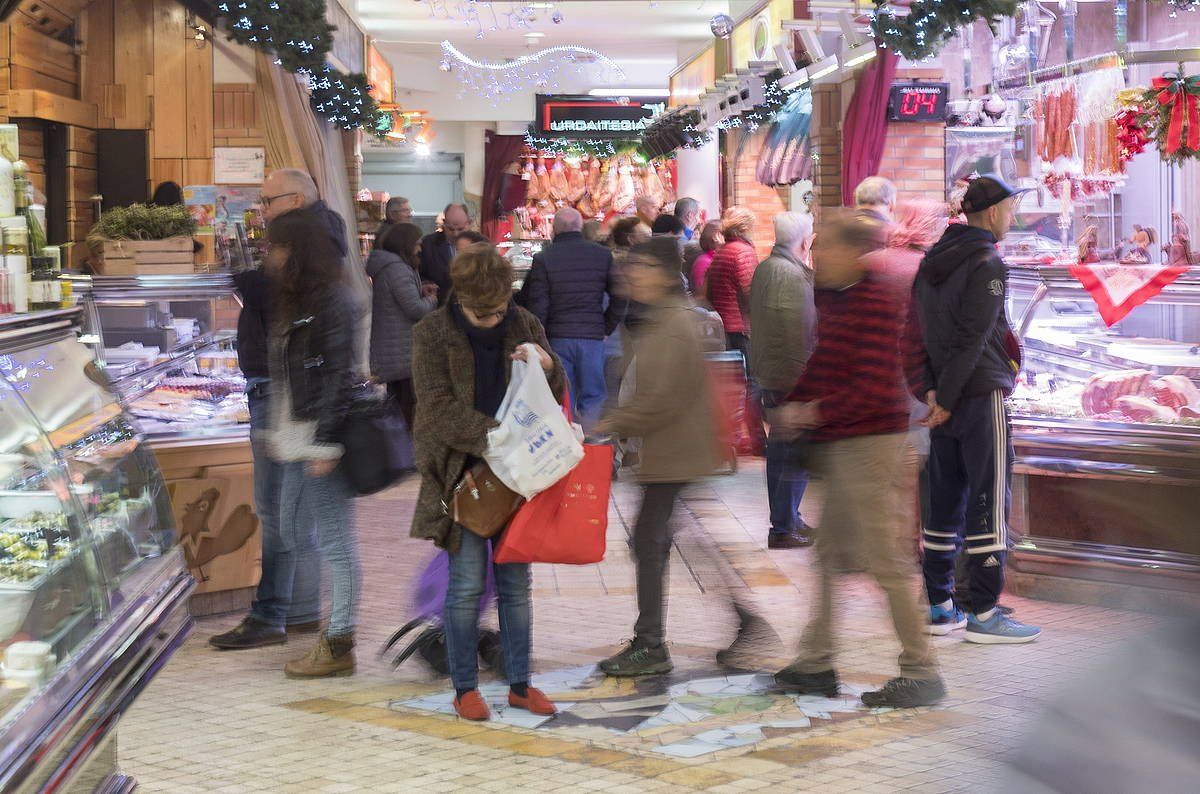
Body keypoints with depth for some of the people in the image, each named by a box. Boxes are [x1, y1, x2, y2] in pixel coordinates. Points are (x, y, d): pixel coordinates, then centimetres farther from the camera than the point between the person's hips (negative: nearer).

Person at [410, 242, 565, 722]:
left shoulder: (523, 326, 4)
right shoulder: (432, 333, -6)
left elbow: (556, 395, 8)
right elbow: (437, 408, -14)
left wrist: (548, 367, -15)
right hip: (463, 472, -3)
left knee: (516, 583, 8)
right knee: (467, 584, -2)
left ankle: (520, 684, 18)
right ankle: (464, 688, 11)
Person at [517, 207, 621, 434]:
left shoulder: (543, 258, -5)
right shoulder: (603, 255, 1)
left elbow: (537, 304, -7)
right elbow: (619, 296, 2)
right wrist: (607, 328, 10)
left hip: (557, 338, -1)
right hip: (593, 335, 1)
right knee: (592, 398, 9)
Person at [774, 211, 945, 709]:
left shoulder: (876, 303, -16)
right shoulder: (831, 298, 12)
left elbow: (874, 387, -22)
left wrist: (817, 412, -17)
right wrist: (795, 404, 6)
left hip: (869, 440, -10)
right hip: (837, 444, 10)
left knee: (885, 557, -5)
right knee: (827, 552, 14)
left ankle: (921, 671, 3)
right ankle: (816, 664, 24)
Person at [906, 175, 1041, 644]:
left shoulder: (931, 262, 13)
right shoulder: (987, 264, -12)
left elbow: (915, 333, 8)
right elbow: (972, 339, -17)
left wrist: (928, 391, 1)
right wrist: (945, 401, -14)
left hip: (945, 398, 8)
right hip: (981, 394, -8)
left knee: (946, 500, 11)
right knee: (989, 501, -5)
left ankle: (939, 607, 15)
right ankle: (983, 615, -4)